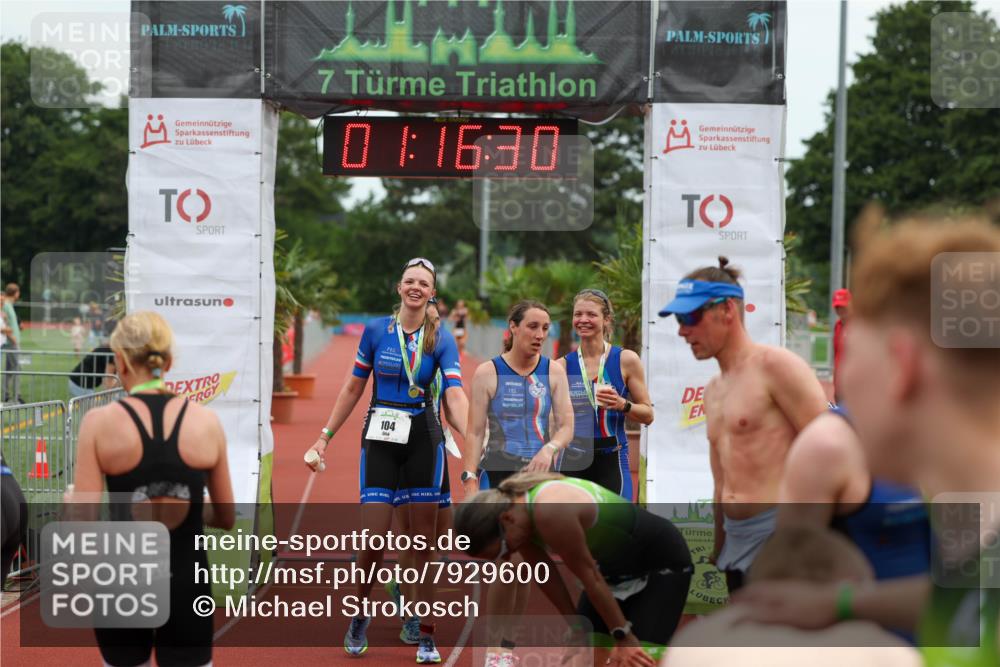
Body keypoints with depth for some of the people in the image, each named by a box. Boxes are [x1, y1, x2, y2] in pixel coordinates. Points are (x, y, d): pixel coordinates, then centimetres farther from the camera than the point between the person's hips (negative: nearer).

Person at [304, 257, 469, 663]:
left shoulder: (442, 340, -1)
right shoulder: (375, 331, 1)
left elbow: (455, 395, -13)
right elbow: (353, 389, 8)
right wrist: (325, 436, 6)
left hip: (423, 439, 0)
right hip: (380, 438, 0)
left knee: (424, 539, 2)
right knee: (375, 536, -8)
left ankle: (426, 636, 9)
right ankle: (360, 615, 18)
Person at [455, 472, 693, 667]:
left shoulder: (551, 512, -36)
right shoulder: (517, 509, -9)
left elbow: (589, 575, -27)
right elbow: (546, 577, 1)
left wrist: (623, 636, -17)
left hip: (662, 563, -9)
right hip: (616, 567, 9)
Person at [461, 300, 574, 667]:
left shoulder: (553, 372, 5)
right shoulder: (488, 372, -3)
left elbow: (567, 426, 1)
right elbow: (474, 432, -2)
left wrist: (550, 448, -20)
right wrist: (470, 480, -10)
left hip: (540, 476, 3)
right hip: (498, 474, -3)